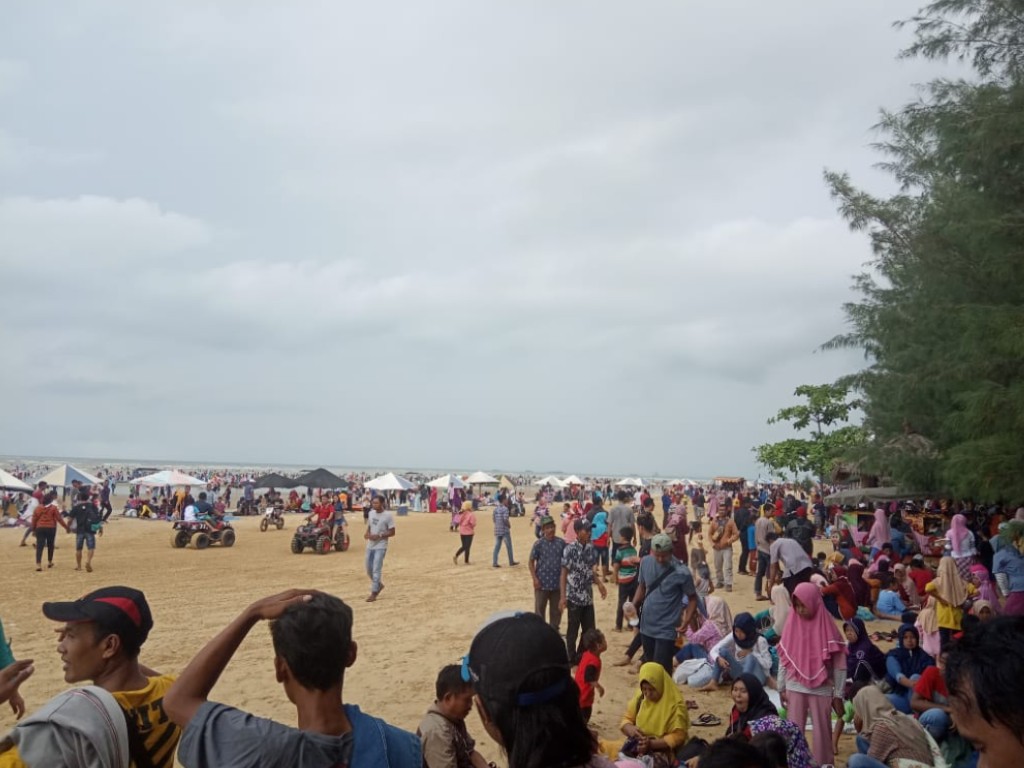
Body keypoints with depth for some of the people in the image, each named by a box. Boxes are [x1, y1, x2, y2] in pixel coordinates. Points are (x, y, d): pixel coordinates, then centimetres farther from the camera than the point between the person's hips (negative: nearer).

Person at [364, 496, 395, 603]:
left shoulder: (388, 515, -14)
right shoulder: (371, 513, 4)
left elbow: (392, 532, -11)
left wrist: (379, 536, -21)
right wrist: (367, 533, -5)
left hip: (380, 547, -7)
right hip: (370, 545, 7)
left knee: (376, 569, -9)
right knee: (369, 569, 13)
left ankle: (373, 594, -3)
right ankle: (379, 585, 36)